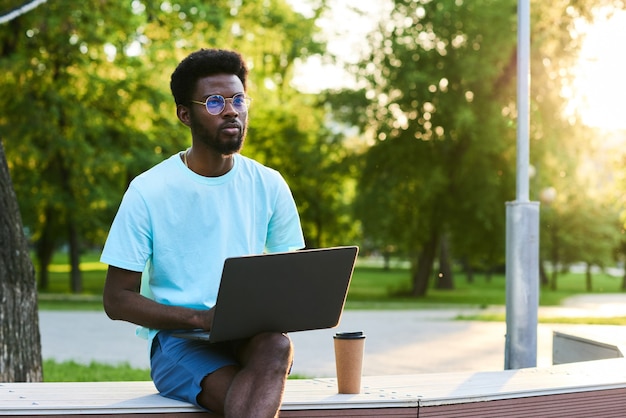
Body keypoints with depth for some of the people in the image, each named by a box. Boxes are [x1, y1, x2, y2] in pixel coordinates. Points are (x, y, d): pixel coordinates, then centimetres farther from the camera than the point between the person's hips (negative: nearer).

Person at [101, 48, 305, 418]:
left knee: (277, 346, -34)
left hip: (252, 336, 3)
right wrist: (201, 318, -18)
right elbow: (117, 300, -3)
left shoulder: (269, 185, 7)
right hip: (178, 341, -3)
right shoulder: (148, 191, -3)